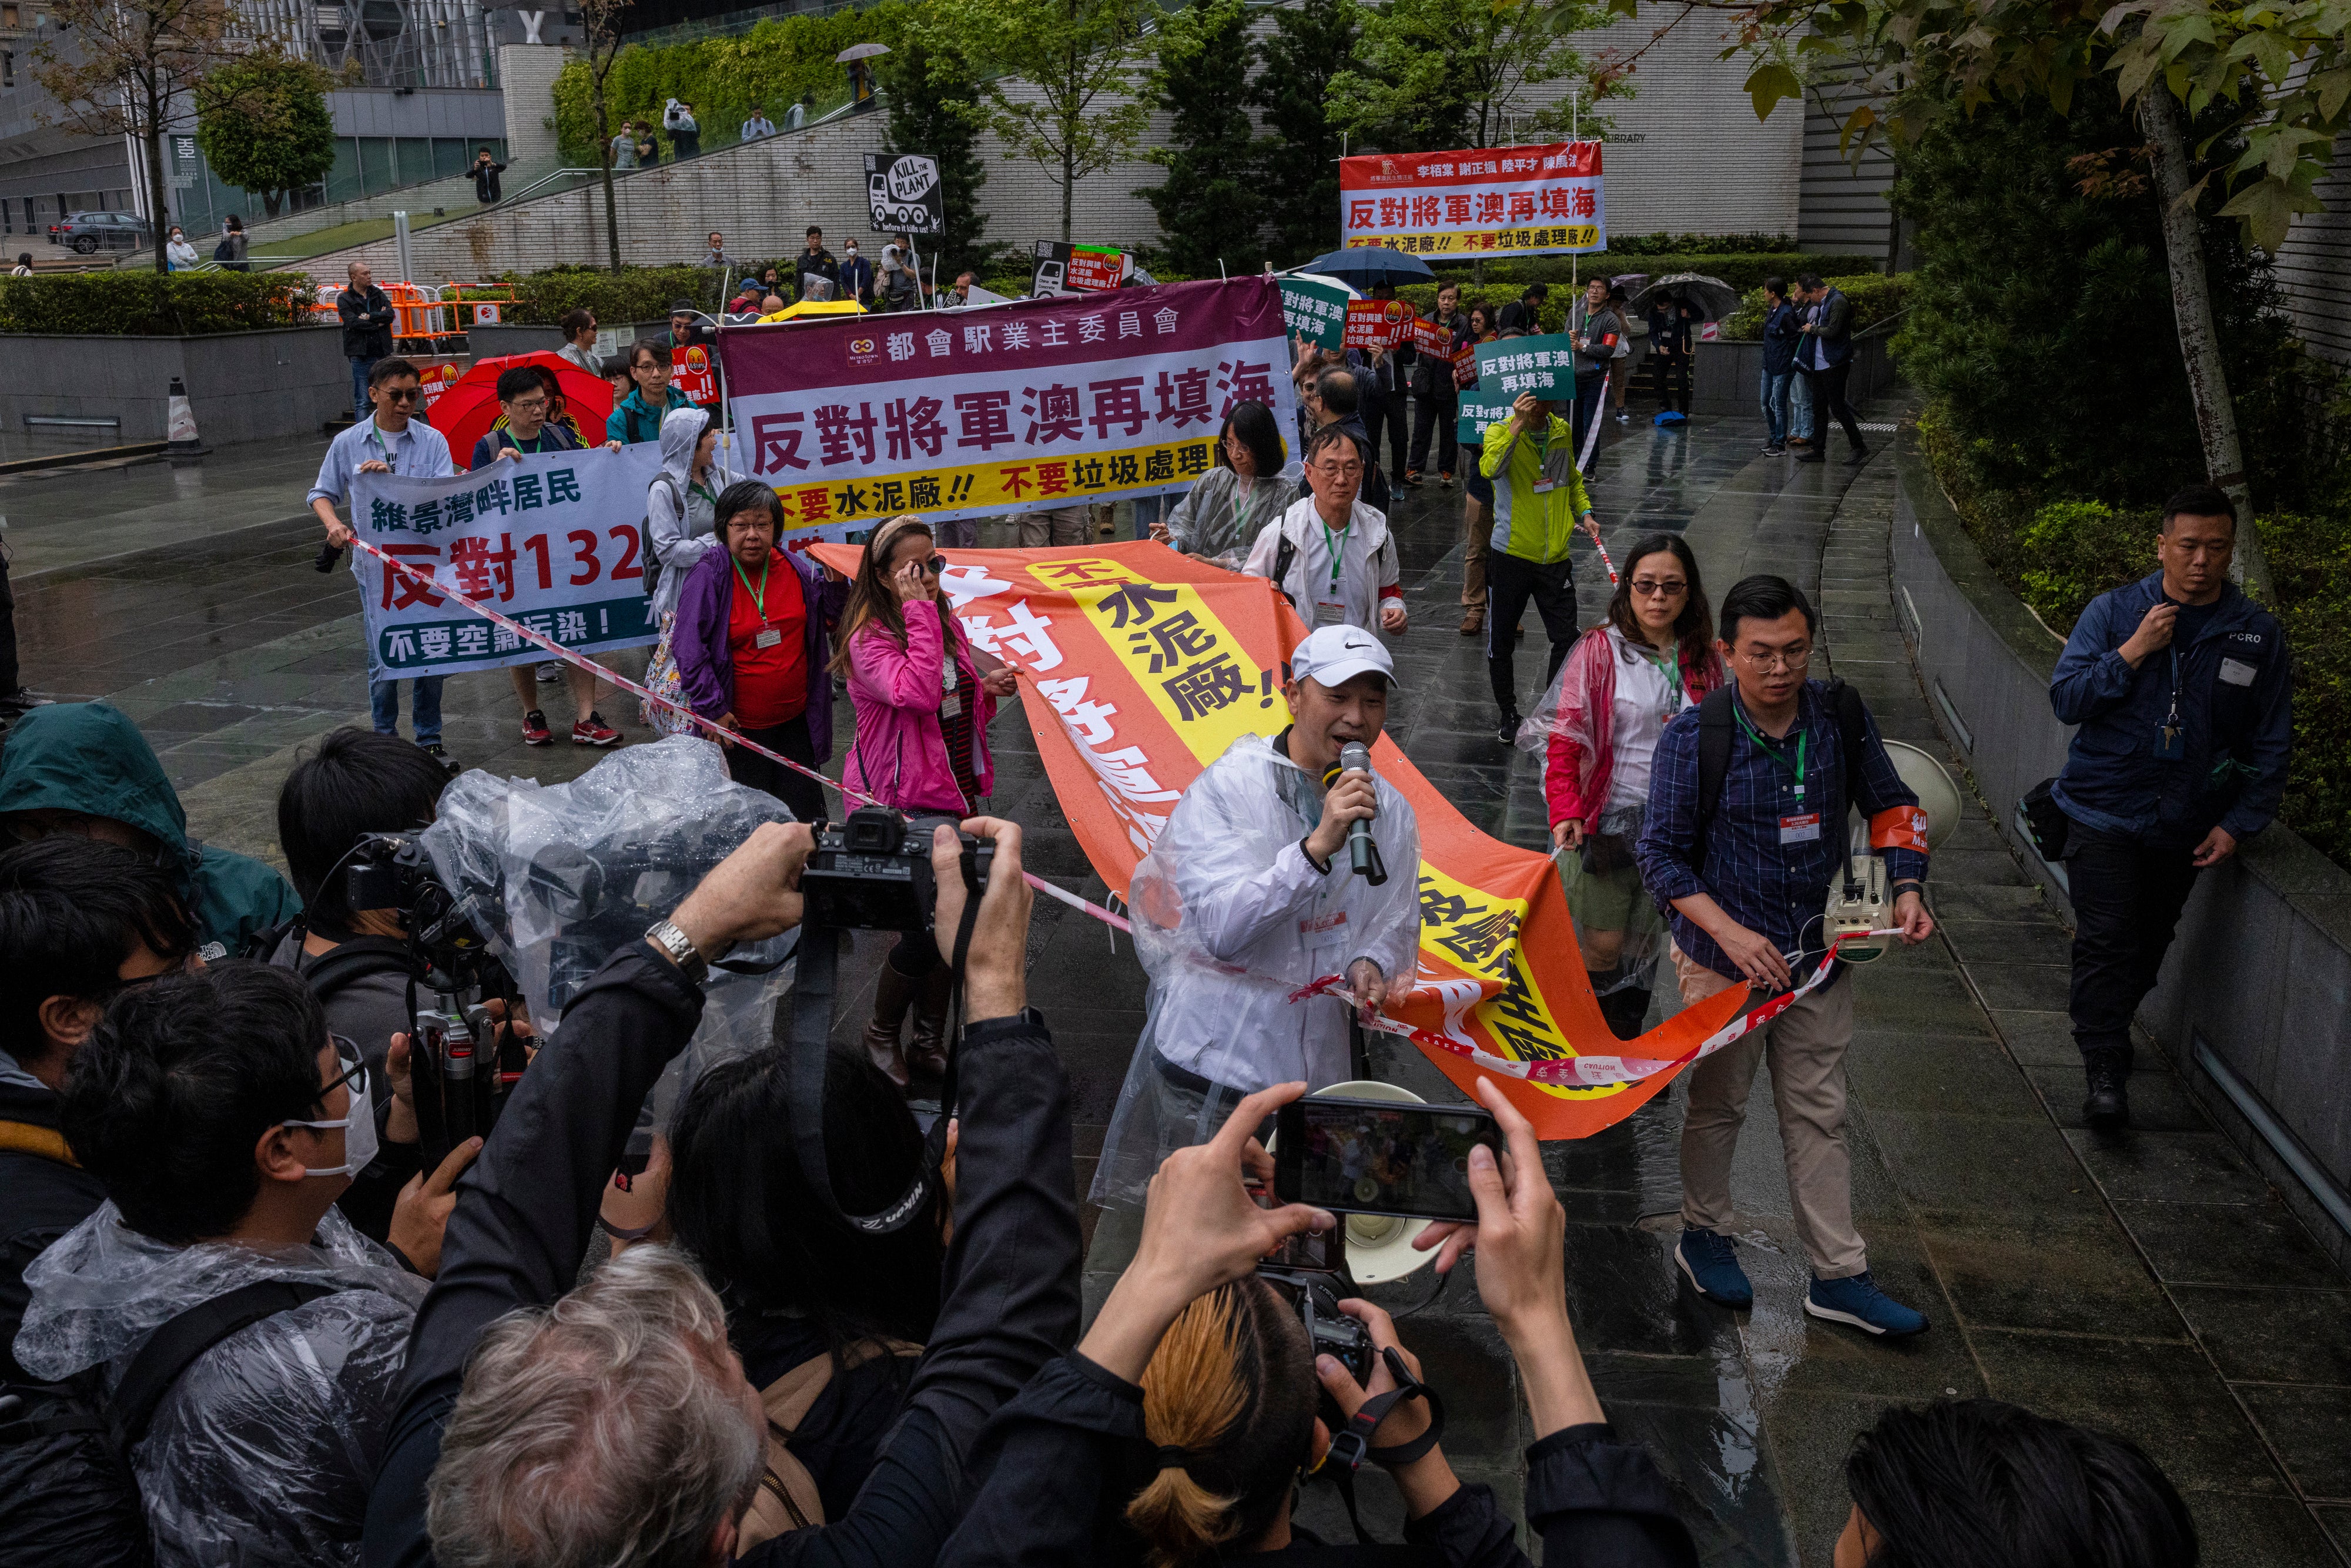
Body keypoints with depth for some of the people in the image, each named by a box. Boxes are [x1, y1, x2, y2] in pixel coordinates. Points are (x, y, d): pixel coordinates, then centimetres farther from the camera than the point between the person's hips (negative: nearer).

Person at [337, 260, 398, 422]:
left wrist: (369, 317, -11)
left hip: (382, 353, 4)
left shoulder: (378, 294, 13)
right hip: (360, 354, -4)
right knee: (362, 402, -4)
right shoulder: (344, 299, 2)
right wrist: (378, 323, -7)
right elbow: (353, 323, -13)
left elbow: (390, 315, -3)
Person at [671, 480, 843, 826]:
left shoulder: (797, 569, 0)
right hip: (742, 726, -4)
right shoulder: (708, 576, -13)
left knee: (807, 812, 12)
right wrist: (712, 709, -16)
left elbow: (826, 619, 12)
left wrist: (836, 586, -8)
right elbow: (688, 647, -13)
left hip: (797, 718, 4)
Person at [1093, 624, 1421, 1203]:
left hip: (1317, 1073, 4)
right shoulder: (1226, 787, -11)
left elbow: (1397, 929, 14)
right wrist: (1317, 847, -31)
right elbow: (1220, 930, -21)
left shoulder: (1390, 812, 4)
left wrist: (1371, 964, -10)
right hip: (1210, 1066, -4)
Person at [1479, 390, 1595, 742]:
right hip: (1510, 557, -3)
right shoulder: (1501, 431, -10)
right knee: (1502, 642, 7)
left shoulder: (1562, 431, 5)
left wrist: (1584, 513, 8)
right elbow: (1491, 469, -33)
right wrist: (1518, 424, -36)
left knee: (1567, 639, 2)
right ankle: (1508, 714, 26)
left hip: (1555, 557, 3)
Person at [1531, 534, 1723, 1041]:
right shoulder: (1600, 649, -8)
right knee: (1602, 946, -1)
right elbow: (1564, 737, -11)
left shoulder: (1703, 660, 4)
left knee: (1645, 943, 14)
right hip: (1606, 822, -4)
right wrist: (1565, 811, -22)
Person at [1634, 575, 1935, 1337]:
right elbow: (1660, 851, -13)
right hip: (1724, 958, -3)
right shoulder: (1694, 736, -16)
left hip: (1818, 954, 3)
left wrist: (1906, 889, -7)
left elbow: (1892, 804, 9)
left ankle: (1839, 1277, 22)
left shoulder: (1842, 715, -5)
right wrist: (1729, 931, -25)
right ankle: (1704, 1236, 36)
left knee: (1818, 1115, 11)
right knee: (1718, 1104, 13)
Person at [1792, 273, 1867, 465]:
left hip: (1834, 365, -10)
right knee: (1818, 408, 12)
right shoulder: (1821, 304, 14)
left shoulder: (1838, 302, -15)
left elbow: (1832, 332, -21)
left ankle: (1859, 447, 2)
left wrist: (1812, 328, -9)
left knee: (1838, 408, -7)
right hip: (1819, 364, 10)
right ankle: (1818, 450, 17)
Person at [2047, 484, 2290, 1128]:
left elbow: (2272, 743, 4)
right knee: (2106, 941, -8)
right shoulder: (2113, 611, -4)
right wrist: (2134, 652, -20)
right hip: (2103, 810, -2)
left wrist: (2238, 823, -2)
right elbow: (2066, 699, -8)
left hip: (2185, 826, 3)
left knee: (2149, 943, 14)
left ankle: (2105, 1022, 38)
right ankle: (2106, 1074, -3)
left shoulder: (2258, 633, 0)